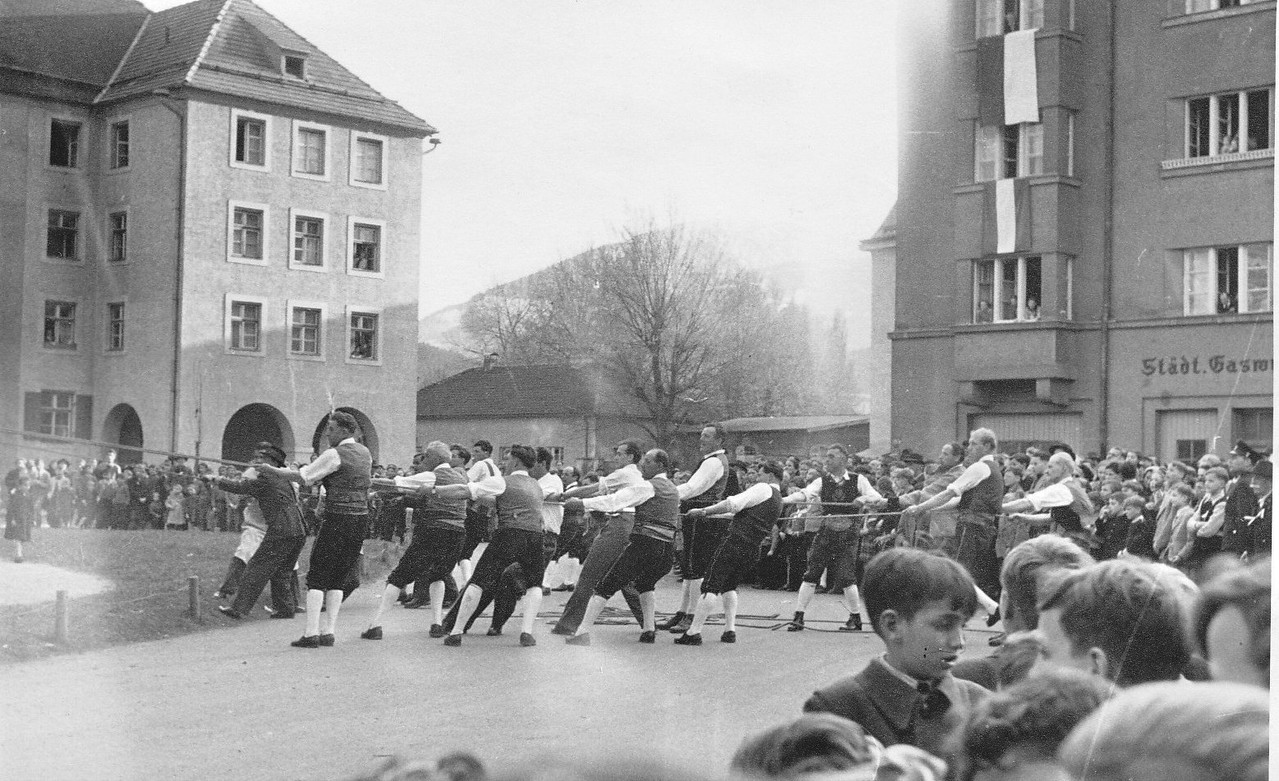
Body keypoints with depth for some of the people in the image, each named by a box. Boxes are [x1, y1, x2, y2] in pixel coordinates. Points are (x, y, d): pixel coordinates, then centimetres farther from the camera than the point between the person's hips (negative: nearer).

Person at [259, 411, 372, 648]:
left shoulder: (334, 455, -11)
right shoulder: (365, 453, 13)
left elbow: (301, 477, -9)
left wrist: (271, 469, 3)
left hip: (338, 519, -7)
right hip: (361, 518, 7)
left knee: (317, 576, -3)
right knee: (337, 579, 12)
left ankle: (311, 634, -8)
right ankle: (328, 632, 10)